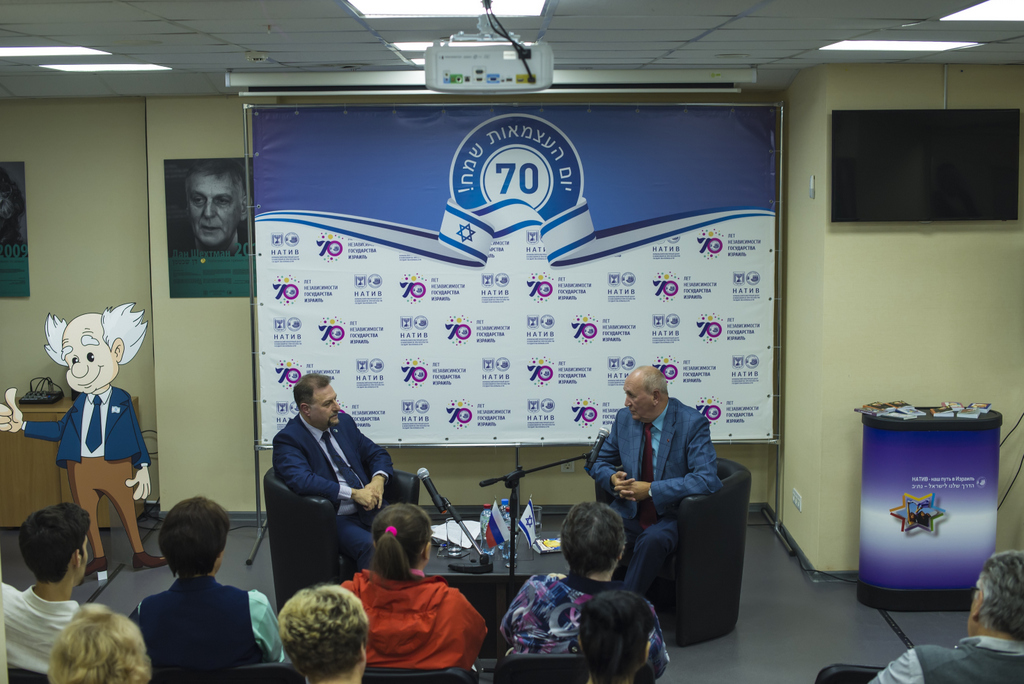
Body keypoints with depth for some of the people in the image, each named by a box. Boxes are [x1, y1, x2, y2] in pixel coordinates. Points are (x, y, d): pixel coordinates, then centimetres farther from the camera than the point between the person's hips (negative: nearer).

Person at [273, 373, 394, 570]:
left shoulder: (344, 422, 15)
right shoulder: (287, 440, -6)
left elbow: (377, 454, 21)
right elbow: (302, 481, -23)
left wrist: (378, 480, -3)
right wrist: (354, 493, -24)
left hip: (370, 509, 6)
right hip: (334, 520, -6)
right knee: (370, 546, -35)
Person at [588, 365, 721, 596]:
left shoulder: (692, 423, -11)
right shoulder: (624, 418, 5)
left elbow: (707, 480, -23)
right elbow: (600, 462, 17)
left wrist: (651, 490, -24)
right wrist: (613, 479, -8)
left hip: (669, 518, -4)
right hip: (630, 513, 5)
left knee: (652, 541, -37)